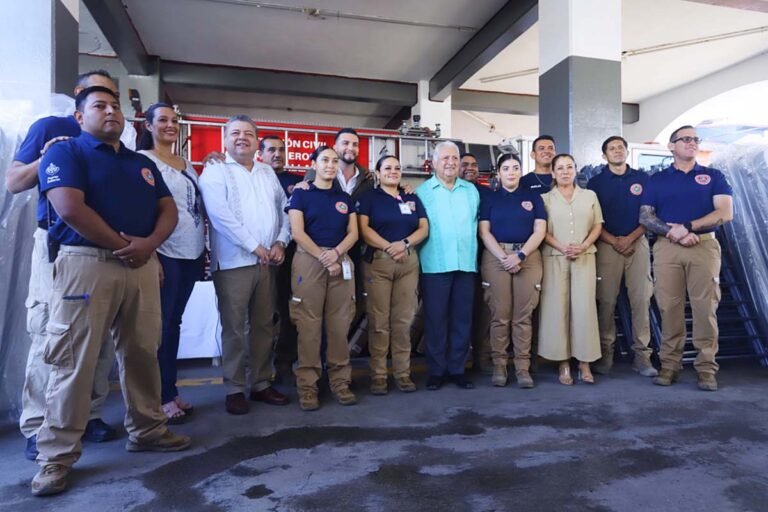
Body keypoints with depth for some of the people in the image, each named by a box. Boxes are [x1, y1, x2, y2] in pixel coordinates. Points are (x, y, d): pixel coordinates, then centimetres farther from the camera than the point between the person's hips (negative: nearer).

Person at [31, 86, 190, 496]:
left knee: (142, 352, 11)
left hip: (141, 266, 6)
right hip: (87, 262, -5)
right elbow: (70, 208, -13)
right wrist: (122, 244, -10)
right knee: (73, 361, -2)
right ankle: (57, 456, 8)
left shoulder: (143, 163, 20)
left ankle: (146, 430, 25)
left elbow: (168, 209, 12)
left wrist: (148, 243, -8)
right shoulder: (66, 152, 2)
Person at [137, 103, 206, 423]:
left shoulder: (187, 165, 17)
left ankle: (170, 391, 21)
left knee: (174, 323, 12)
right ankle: (161, 397, 11)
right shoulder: (143, 160, -3)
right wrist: (150, 255, -16)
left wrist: (203, 251, 15)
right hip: (164, 254, -6)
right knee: (161, 325, 0)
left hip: (191, 254, 7)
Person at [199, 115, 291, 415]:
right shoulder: (215, 171, -1)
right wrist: (255, 247, -14)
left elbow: (284, 209, 16)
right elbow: (221, 215, -13)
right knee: (234, 328, 0)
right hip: (233, 261, -5)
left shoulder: (268, 173, 17)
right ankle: (234, 389, 11)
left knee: (263, 325, 10)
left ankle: (261, 384, 21)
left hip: (267, 261, 5)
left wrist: (280, 242, 0)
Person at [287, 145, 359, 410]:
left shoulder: (345, 198, 17)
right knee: (308, 325, -4)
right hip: (309, 261, -3)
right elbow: (298, 233, -5)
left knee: (339, 325, 3)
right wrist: (323, 257, -11)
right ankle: (307, 385, 4)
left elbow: (353, 233, 9)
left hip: (341, 262, 3)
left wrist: (336, 252, -10)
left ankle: (340, 381, 12)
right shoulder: (301, 194, 6)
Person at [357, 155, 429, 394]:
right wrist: (389, 247, -15)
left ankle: (403, 373, 13)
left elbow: (424, 228, 8)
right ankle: (378, 375, 5)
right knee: (379, 321, -3)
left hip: (409, 262, 3)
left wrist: (405, 243, -10)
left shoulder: (412, 199, 18)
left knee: (403, 320, 4)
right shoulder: (369, 197, 7)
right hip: (378, 261, -3)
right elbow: (363, 229, -6)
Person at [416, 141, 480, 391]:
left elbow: (477, 223, 17)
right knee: (435, 319, 2)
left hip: (466, 264, 4)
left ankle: (457, 369, 20)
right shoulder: (422, 191, 3)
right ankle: (436, 371, 14)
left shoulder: (471, 190, 15)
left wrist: (473, 252, 9)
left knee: (462, 318, 8)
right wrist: (411, 249, -9)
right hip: (435, 265, -3)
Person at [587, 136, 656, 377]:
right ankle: (605, 352, 7)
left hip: (637, 242, 1)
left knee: (641, 299, -3)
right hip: (607, 244, -1)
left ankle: (642, 354, 3)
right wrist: (614, 241, -8)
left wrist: (630, 238, -7)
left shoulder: (642, 179, 10)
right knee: (606, 301, -1)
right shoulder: (596, 182, 7)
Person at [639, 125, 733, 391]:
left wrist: (688, 226, -11)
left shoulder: (713, 176, 12)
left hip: (704, 246, 0)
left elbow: (725, 213, 0)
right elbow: (645, 217, 4)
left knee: (705, 307, -3)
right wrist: (674, 232, -11)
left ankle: (706, 367, 4)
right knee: (669, 307, -2)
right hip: (667, 248, 0)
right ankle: (669, 365, 5)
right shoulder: (657, 180, 13)